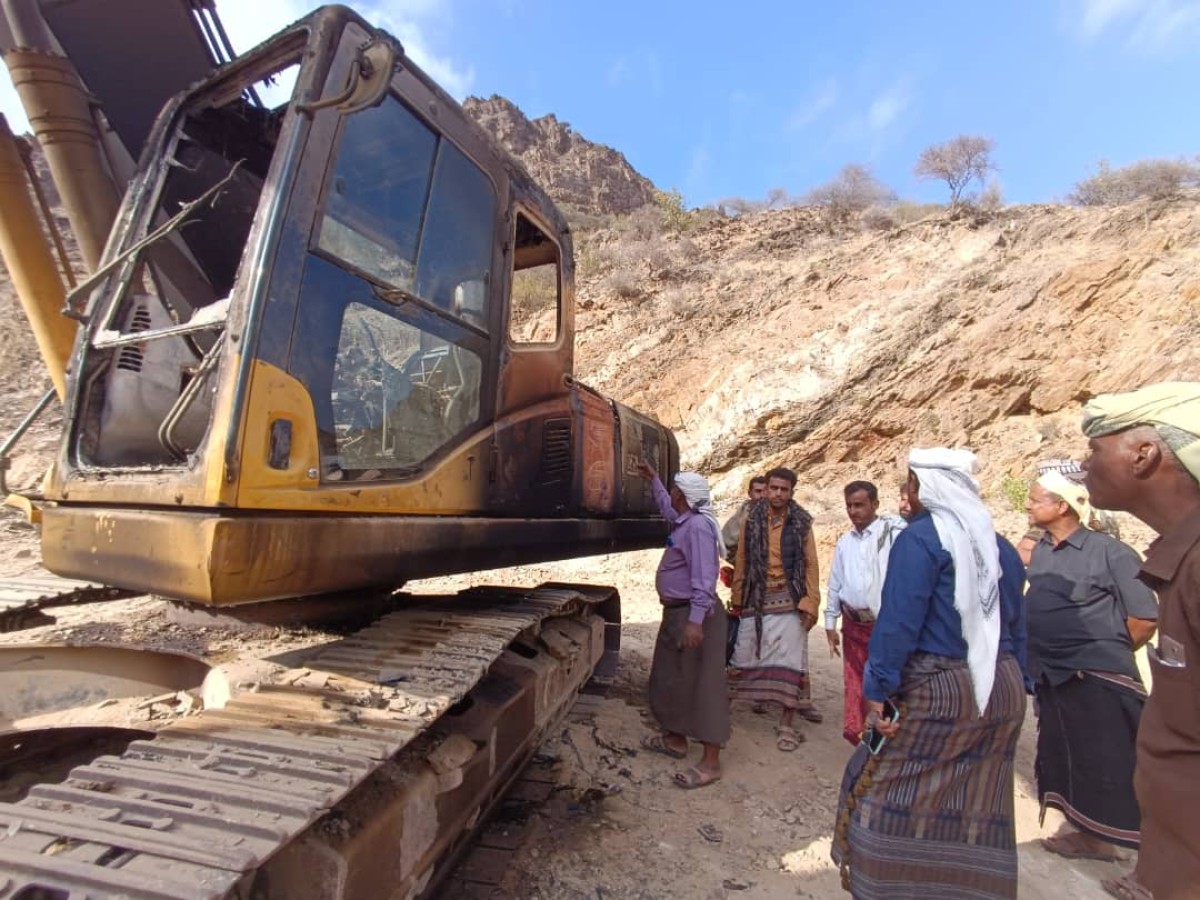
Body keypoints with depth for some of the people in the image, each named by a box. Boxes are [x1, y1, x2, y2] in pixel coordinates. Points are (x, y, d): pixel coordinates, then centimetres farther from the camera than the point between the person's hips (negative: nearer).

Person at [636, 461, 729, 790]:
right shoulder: (683, 521, 9)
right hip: (676, 613, 11)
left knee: (701, 686, -2)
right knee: (671, 679, 20)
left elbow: (704, 579, -28)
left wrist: (696, 621, -32)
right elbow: (667, 508, 33)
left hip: (694, 616, -11)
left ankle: (710, 762, 8)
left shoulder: (698, 527, -22)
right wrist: (652, 479, 37)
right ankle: (675, 739, 35)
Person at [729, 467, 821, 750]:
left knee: (790, 661, 5)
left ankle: (787, 724, 19)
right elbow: (741, 561, 4)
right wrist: (737, 599, 5)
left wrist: (810, 604, -7)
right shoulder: (752, 520, 2)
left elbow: (810, 565, -1)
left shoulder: (801, 522, -1)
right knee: (744, 655, 9)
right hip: (757, 600, 1)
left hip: (789, 601, -1)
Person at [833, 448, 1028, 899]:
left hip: (935, 688, -8)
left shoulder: (922, 537, -15)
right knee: (979, 808, 18)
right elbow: (1015, 626, 14)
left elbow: (898, 620, -20)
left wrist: (878, 690, -16)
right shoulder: (1000, 546, 9)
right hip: (1001, 691, 8)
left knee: (886, 792, 7)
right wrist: (1017, 685, 22)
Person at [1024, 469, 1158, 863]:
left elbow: (1145, 618, -11)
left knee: (1108, 769, 3)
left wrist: (1109, 655, -1)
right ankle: (1088, 836, 34)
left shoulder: (1108, 552, -14)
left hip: (1099, 682, -7)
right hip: (1052, 679, 7)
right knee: (1066, 760, 17)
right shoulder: (1039, 551, 4)